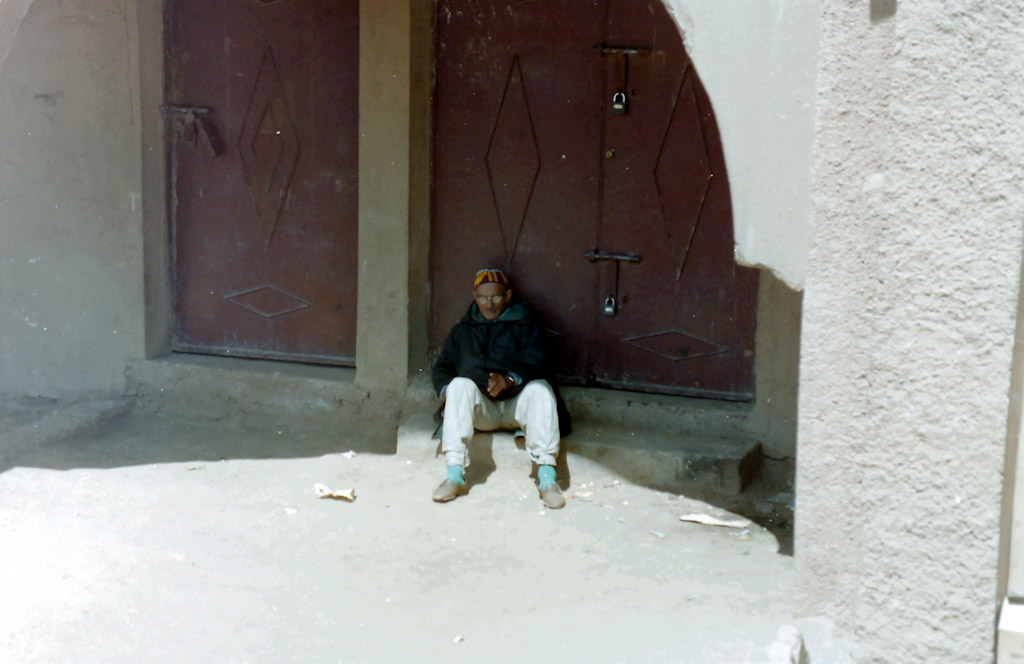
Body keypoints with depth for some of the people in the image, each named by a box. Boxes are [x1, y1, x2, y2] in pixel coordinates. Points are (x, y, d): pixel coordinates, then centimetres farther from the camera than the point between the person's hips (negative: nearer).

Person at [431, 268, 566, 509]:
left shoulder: (524, 322, 15)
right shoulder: (462, 330, 24)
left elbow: (536, 362, -1)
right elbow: (442, 367, 18)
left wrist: (510, 379, -22)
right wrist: (445, 389, -7)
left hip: (516, 403, -1)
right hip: (480, 409, 1)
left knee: (540, 389, -32)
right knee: (460, 384, -30)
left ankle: (546, 477, -43)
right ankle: (454, 475, -40)